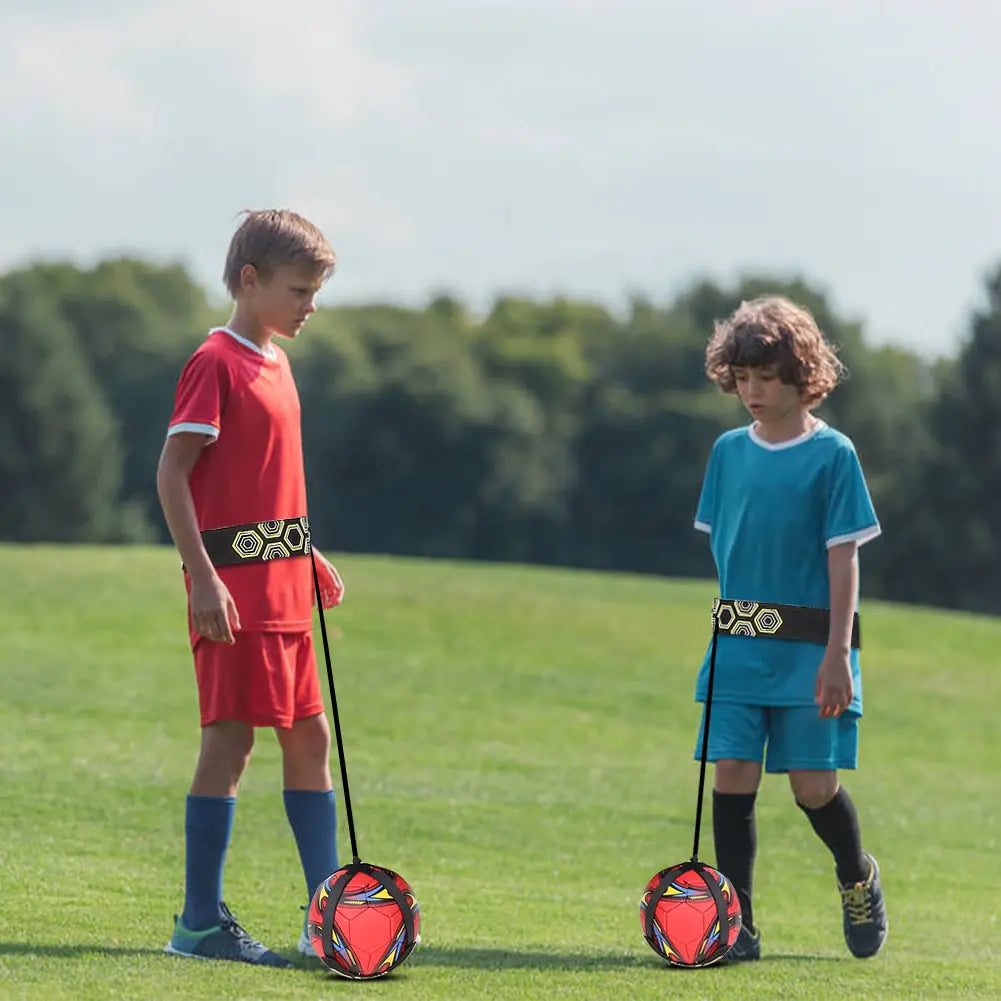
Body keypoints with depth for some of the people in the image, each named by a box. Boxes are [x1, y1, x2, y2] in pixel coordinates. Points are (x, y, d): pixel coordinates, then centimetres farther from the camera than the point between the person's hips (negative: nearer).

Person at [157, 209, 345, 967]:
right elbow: (172, 473, -15)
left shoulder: (275, 364, 16)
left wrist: (307, 557, 21)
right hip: (234, 581, -9)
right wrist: (203, 575, -21)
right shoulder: (216, 363, -11)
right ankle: (201, 923, -2)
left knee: (309, 735, 9)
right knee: (230, 740, -8)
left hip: (283, 581, 9)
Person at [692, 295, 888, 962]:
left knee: (813, 783, -3)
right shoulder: (730, 451, 9)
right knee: (731, 776, -4)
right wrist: (729, 628, 14)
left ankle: (858, 877, 27)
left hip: (809, 647, -4)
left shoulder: (832, 455, -4)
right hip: (737, 643, 4)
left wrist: (837, 653, -12)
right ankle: (737, 925, 1)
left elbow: (844, 557, -7)